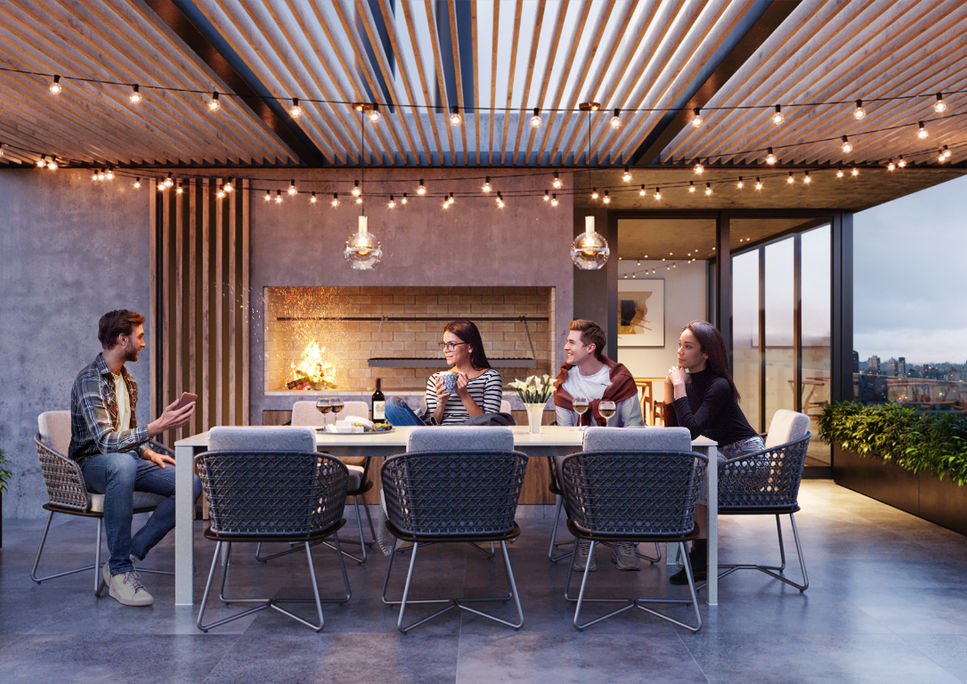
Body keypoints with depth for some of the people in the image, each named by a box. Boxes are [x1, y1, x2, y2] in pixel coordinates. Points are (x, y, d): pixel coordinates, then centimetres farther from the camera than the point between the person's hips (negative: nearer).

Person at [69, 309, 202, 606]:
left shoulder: (127, 380, 14)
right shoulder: (89, 381, -15)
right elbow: (106, 441, -27)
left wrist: (149, 454, 6)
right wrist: (158, 426, -33)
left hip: (124, 462, 8)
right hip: (92, 465, -8)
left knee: (192, 483, -17)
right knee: (122, 463, -44)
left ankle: (128, 554, -16)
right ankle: (120, 570, -34)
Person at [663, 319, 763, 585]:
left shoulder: (718, 386, -21)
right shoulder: (688, 381, 3)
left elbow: (691, 430, -31)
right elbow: (673, 431, 0)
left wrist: (679, 387, -26)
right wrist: (669, 387, -8)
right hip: (723, 456, 8)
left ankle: (702, 555, -19)